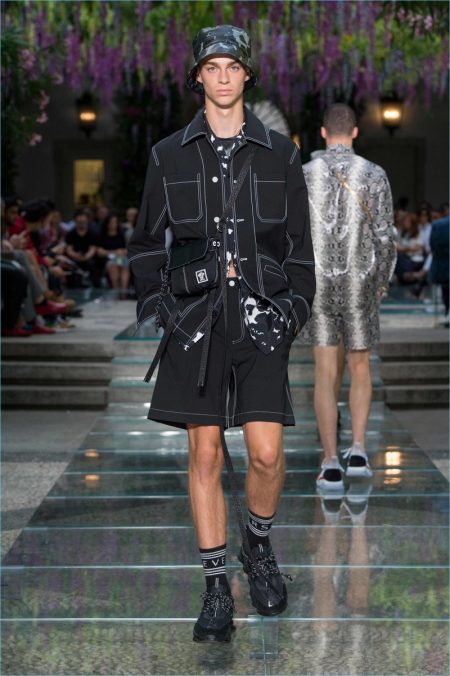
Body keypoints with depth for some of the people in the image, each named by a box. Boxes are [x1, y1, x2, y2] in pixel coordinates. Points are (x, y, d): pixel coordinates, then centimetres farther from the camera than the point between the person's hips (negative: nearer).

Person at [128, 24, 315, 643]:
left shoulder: (279, 153, 8)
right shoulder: (169, 155, 8)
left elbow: (299, 244, 11)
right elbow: (147, 241, 13)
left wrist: (293, 306, 0)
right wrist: (156, 297, -1)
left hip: (261, 311, 0)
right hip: (195, 313, 0)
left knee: (266, 451, -8)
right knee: (205, 452, 1)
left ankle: (259, 547, 22)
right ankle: (217, 586, 11)